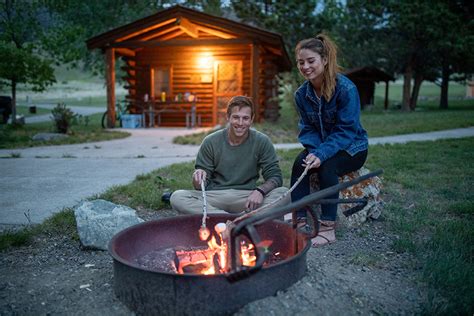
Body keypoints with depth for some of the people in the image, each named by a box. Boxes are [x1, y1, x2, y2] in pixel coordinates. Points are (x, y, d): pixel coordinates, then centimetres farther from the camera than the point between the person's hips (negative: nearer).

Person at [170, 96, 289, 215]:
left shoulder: (262, 142, 0)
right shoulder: (210, 142, 0)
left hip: (247, 198, -1)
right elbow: (202, 186, 3)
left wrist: (260, 190, -22)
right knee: (177, 197, -26)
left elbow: (275, 177, -1)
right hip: (214, 198, 1)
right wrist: (198, 180, -22)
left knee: (285, 194, -24)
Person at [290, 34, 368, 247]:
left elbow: (346, 131, -23)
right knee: (299, 163, -25)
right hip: (321, 146, 5)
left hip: (352, 148, -4)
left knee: (326, 166, -33)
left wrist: (321, 154, -35)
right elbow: (307, 129, -2)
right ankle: (301, 221, -20)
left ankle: (328, 228, -24)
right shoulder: (301, 94, -4)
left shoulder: (346, 89, -21)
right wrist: (314, 150, -24)